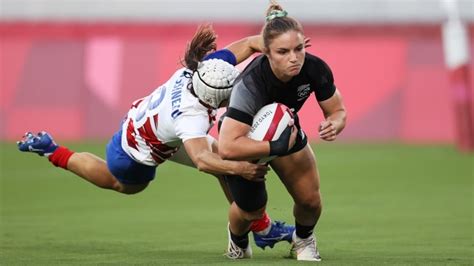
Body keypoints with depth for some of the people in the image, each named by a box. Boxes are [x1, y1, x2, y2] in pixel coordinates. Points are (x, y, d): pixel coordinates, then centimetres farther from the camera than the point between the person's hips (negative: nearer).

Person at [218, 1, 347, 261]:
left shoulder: (315, 69, -29)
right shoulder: (251, 84, -43)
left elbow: (338, 111, -12)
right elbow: (227, 147, -47)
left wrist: (333, 125, -35)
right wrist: (275, 147, -45)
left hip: (285, 130, 4)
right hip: (245, 137, -4)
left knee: (310, 200, -5)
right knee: (252, 210, -3)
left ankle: (303, 239, 31)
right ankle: (237, 241, 36)